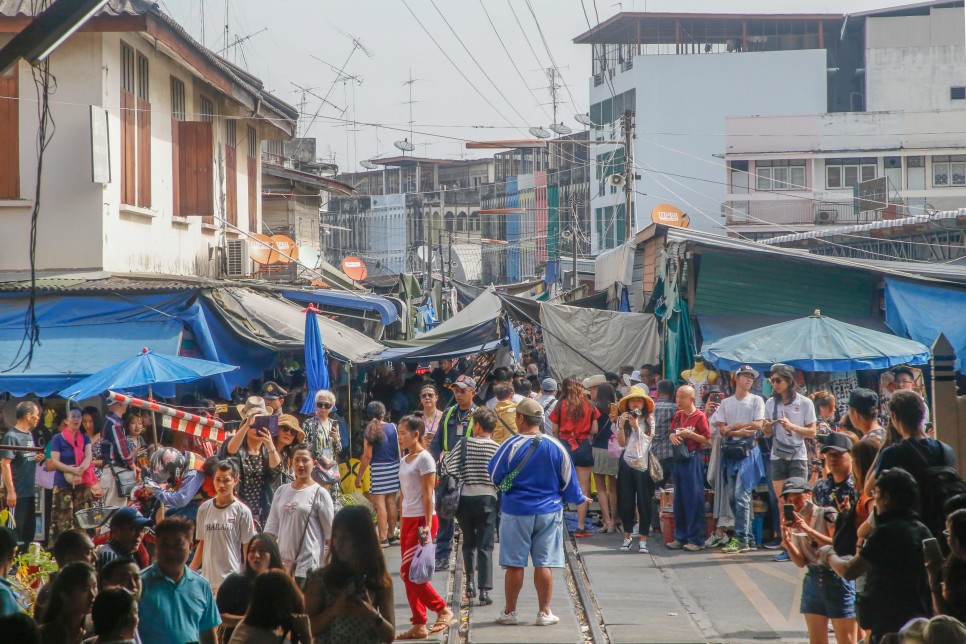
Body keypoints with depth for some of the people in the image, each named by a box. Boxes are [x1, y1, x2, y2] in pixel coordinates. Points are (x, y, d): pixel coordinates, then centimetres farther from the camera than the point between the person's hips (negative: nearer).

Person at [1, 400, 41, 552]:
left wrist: (37, 458, 2)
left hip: (29, 492, 9)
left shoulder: (29, 434, 12)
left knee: (29, 529, 15)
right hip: (17, 493, -9)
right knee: (15, 531, -4)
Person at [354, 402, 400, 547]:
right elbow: (401, 449, 5)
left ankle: (383, 538, -5)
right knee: (391, 501, 13)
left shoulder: (371, 430, -8)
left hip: (378, 469, -5)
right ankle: (391, 533, 21)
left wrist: (359, 475, -6)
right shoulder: (393, 427, 3)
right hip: (394, 467, 5)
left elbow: (367, 456, -11)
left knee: (379, 503, -3)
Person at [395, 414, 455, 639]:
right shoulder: (404, 461, 15)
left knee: (409, 572, -12)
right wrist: (402, 525, 17)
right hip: (408, 520, 9)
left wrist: (427, 526, -18)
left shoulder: (424, 458, -10)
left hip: (422, 520, -9)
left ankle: (443, 610, -3)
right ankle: (419, 625, 11)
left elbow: (428, 495, -14)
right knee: (409, 574, 7)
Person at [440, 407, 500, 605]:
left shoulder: (464, 444, -2)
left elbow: (445, 467, 1)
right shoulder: (497, 448, -3)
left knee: (469, 542, 20)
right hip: (487, 498, -1)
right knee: (485, 546, 0)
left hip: (464, 498, 1)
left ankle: (470, 581, 9)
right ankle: (484, 590, -7)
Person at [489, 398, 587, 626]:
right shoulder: (556, 446, -2)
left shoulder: (511, 445, -11)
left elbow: (493, 476, -3)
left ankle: (509, 612, 12)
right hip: (549, 512, 2)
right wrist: (579, 499, 24)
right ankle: (544, 612, 6)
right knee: (544, 563, 5)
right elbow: (568, 481, 5)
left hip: (516, 512, -2)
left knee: (514, 564, 5)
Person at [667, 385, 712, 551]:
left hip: (692, 459, -7)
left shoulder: (699, 416, -9)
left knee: (693, 499, -5)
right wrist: (673, 436, -1)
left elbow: (707, 440, -9)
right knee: (679, 499, 10)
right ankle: (680, 537, 17)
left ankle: (696, 539, -1)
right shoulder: (678, 415, 11)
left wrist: (690, 434, -19)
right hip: (678, 458, 7)